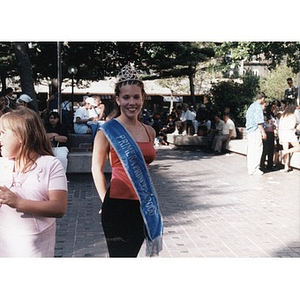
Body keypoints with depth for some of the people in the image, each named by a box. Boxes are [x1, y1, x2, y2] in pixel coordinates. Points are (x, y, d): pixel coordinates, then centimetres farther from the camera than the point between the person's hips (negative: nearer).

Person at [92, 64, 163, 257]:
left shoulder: (149, 132, 9)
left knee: (132, 254, 17)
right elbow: (97, 169, -3)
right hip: (118, 204, -5)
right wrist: (106, 200, -4)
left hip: (143, 206, 6)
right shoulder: (109, 130, -7)